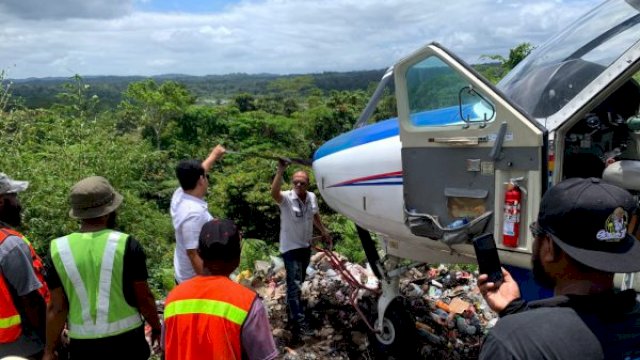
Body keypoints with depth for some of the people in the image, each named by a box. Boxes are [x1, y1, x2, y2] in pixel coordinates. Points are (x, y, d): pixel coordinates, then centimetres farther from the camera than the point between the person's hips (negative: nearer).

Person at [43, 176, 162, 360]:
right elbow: (144, 298, -8)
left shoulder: (58, 249, -7)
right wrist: (156, 327, 9)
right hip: (126, 339, -2)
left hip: (83, 345, 2)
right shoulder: (126, 245, -14)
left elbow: (57, 307, -4)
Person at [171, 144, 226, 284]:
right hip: (195, 280, -9)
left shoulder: (179, 195, -4)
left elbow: (194, 173, 17)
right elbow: (193, 254, -29)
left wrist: (214, 155, 29)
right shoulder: (194, 213, -31)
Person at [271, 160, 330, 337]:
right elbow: (274, 193, -44)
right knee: (294, 284, -7)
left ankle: (293, 309, 43)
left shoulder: (312, 197, -1)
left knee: (299, 282, 22)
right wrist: (280, 171, -53)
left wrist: (323, 231, 26)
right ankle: (298, 322, -1)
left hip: (306, 246, 7)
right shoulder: (286, 198, -20)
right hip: (290, 247, -7)